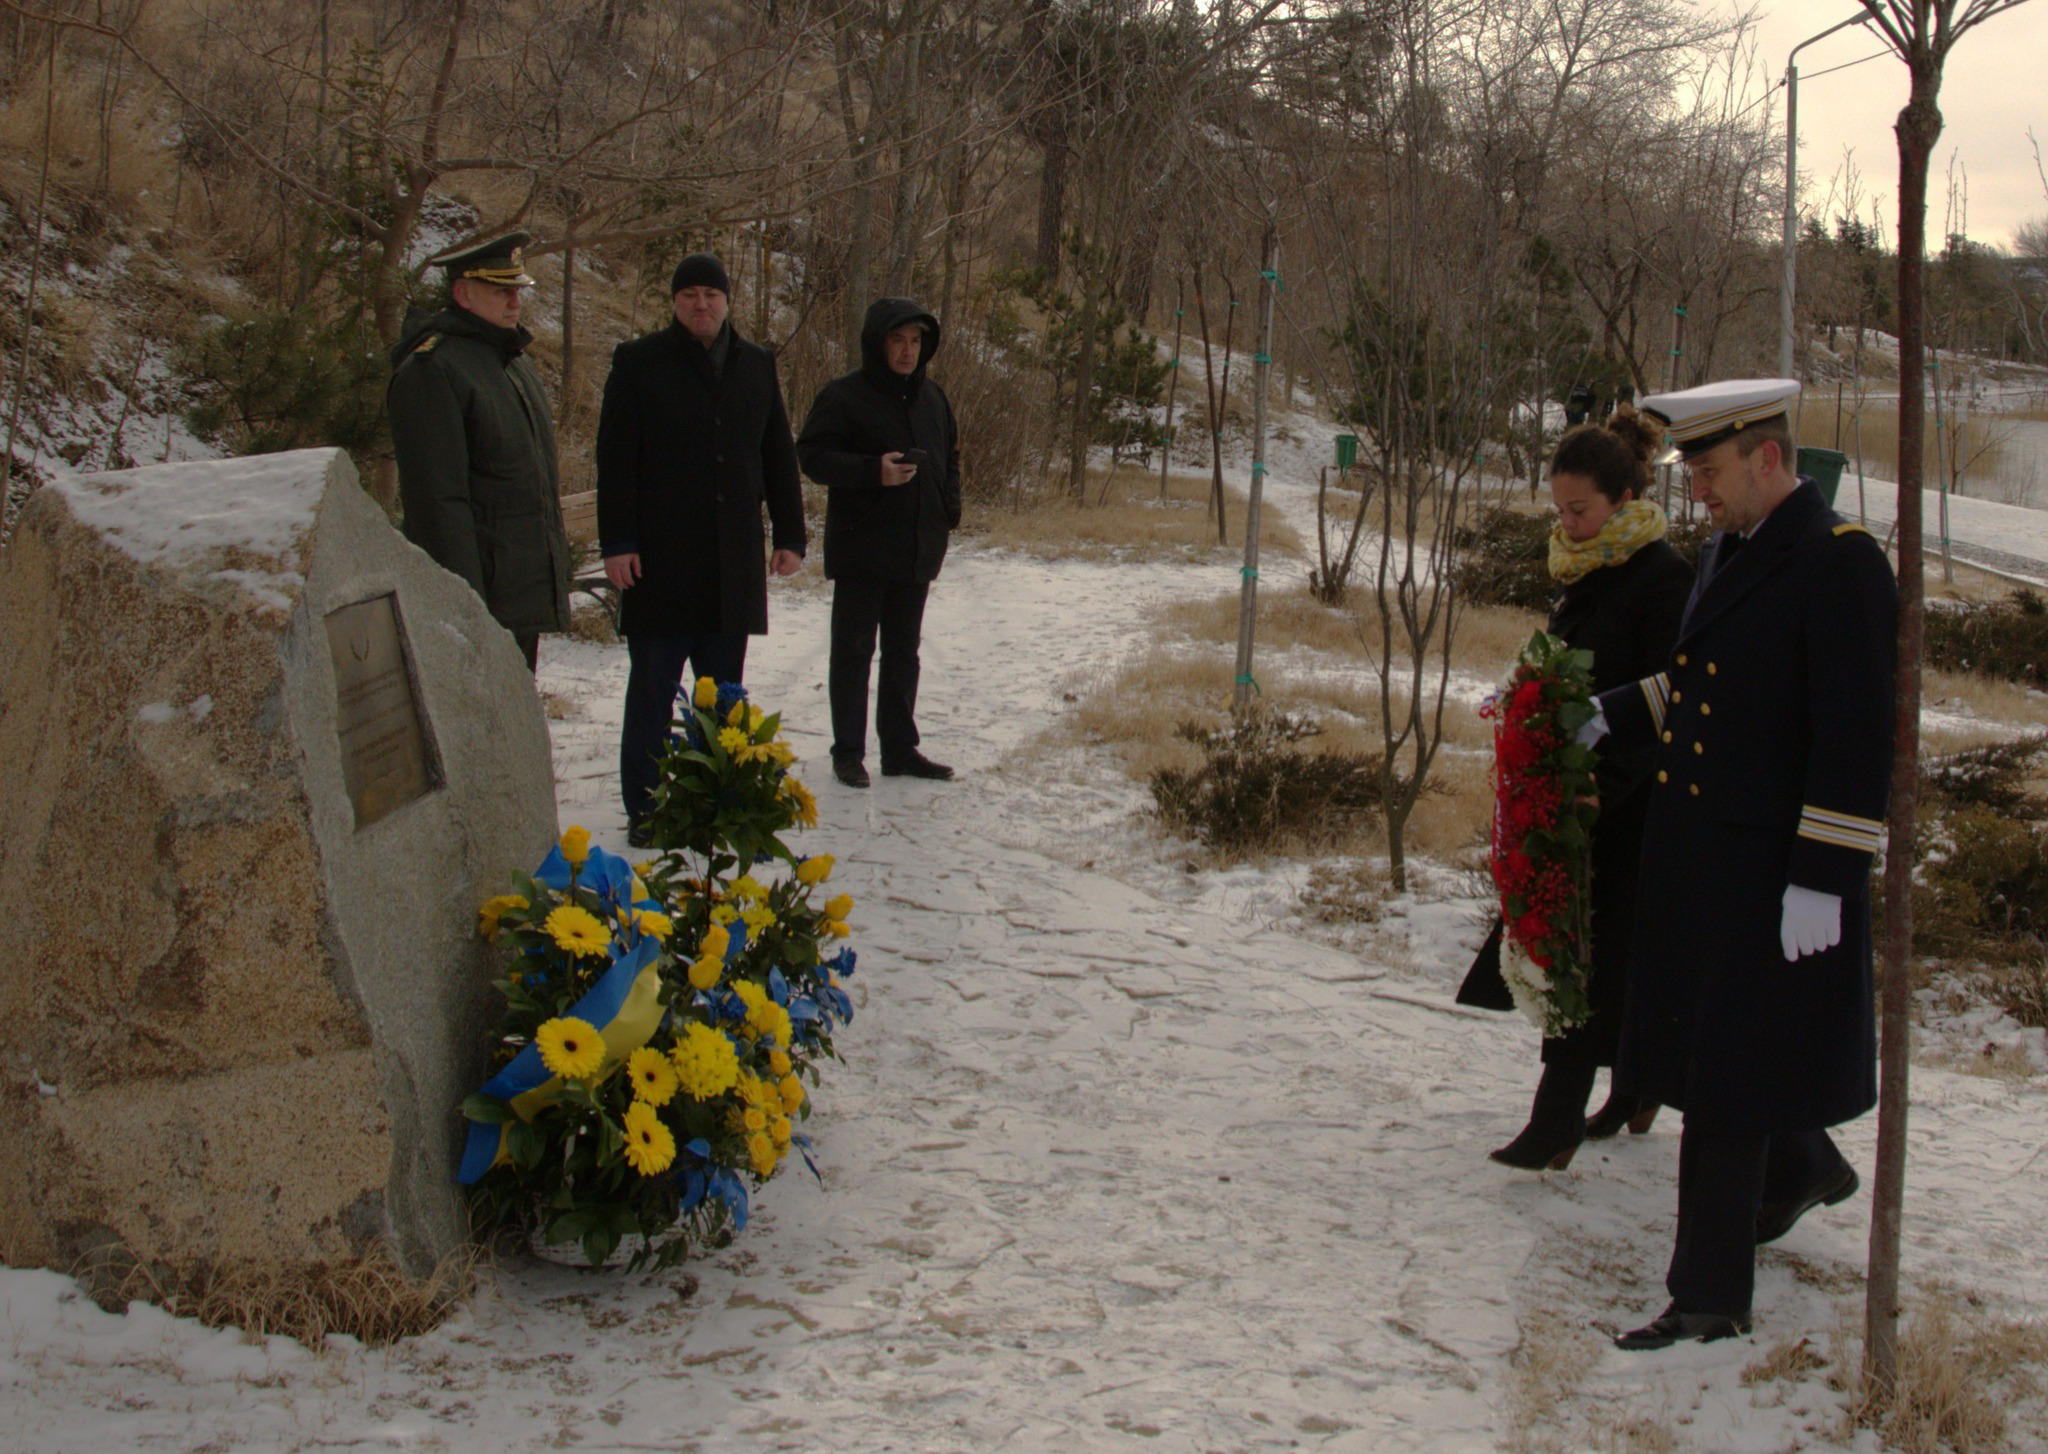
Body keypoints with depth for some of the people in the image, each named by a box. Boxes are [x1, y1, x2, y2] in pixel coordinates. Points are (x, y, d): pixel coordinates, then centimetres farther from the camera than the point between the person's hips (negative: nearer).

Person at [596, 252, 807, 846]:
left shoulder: (756, 366, 11)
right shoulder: (638, 363, -1)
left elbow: (779, 457, 15)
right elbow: (615, 459, -4)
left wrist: (790, 535, 10)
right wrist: (617, 542, -10)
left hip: (734, 561, 4)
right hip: (660, 557, -4)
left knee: (724, 688, 10)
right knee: (653, 687, 1)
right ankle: (644, 810, 7)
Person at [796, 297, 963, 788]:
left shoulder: (932, 397, 11)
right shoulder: (843, 396, -9)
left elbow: (950, 455, 23)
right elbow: (812, 454, -14)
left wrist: (949, 508, 7)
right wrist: (873, 471, -25)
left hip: (917, 550, 6)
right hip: (861, 549, -6)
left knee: (903, 654, 12)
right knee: (853, 650, 0)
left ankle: (900, 749, 20)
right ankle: (848, 752, 6)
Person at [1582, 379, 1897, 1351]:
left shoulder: (1841, 565, -16)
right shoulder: (1727, 553, 11)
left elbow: (1858, 737, -19)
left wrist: (1821, 880, -21)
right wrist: (1617, 716, 9)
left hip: (1771, 869, -8)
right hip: (1693, 852, 8)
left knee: (1726, 1082, -2)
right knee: (1699, 1045, 20)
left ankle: (1710, 1298, 8)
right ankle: (1804, 1167, 47)